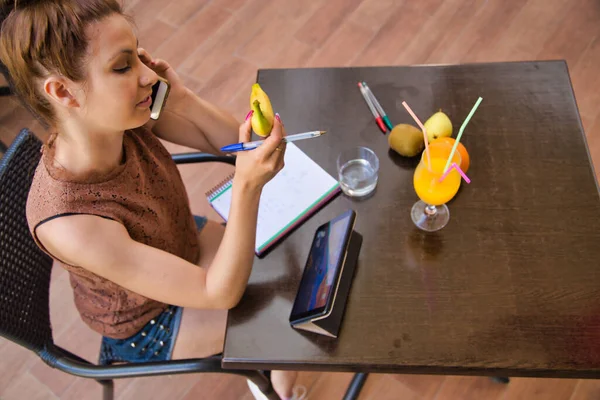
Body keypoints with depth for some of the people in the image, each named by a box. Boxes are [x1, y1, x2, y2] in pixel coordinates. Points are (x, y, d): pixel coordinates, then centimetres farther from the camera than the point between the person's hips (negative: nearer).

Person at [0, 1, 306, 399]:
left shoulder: (122, 117, -26)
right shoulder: (67, 223, -42)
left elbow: (234, 143, -11)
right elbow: (220, 293, -36)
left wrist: (180, 97, -31)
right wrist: (247, 185, -50)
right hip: (144, 323, -5)